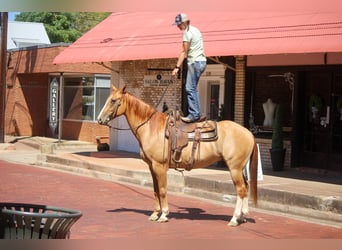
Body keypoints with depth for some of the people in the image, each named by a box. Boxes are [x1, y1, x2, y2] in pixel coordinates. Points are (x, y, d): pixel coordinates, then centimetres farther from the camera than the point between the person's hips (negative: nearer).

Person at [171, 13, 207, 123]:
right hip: (201, 61, 10)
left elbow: (184, 52, -14)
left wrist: (177, 67, -16)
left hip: (195, 62, -10)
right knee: (193, 88, 14)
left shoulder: (187, 32, -9)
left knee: (190, 88, -12)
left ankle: (194, 115, -18)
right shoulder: (195, 30, 20)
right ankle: (197, 113, 13)